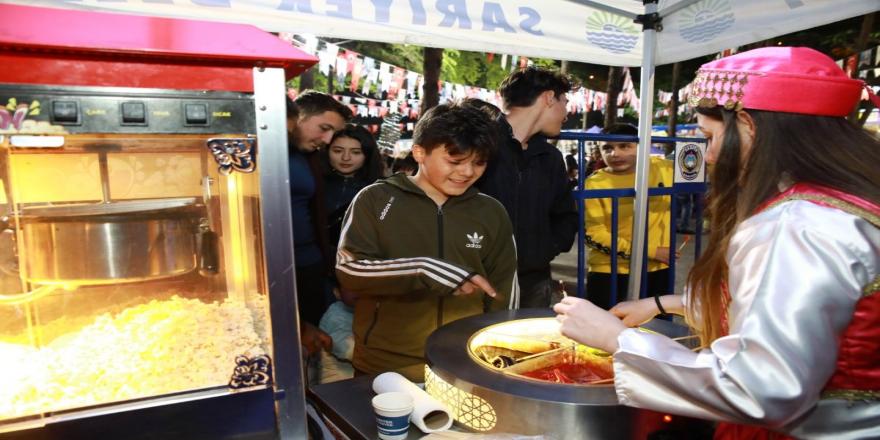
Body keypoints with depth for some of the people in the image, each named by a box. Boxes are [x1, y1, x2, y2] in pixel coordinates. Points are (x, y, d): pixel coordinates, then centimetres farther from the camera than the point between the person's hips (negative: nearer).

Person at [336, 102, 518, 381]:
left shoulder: (491, 213, 2)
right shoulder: (376, 200, -5)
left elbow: (504, 295, 6)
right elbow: (348, 268, -15)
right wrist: (426, 270, -25)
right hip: (383, 368, -1)